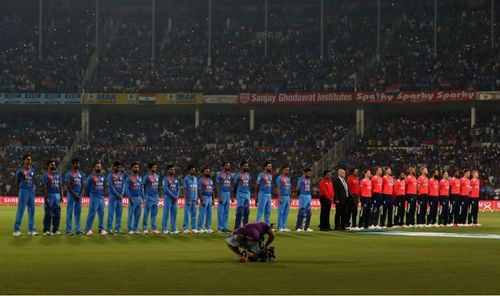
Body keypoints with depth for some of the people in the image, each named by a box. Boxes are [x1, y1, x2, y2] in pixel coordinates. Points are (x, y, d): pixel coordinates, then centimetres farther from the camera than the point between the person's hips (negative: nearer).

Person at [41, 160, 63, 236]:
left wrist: (61, 196, 10)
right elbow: (44, 187, -7)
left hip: (57, 195, 6)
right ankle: (46, 230, -3)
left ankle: (55, 230, 9)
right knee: (48, 214, -6)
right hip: (49, 195, -6)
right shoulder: (46, 175, -1)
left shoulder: (58, 175, 16)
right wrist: (46, 197, -15)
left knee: (57, 214, 4)